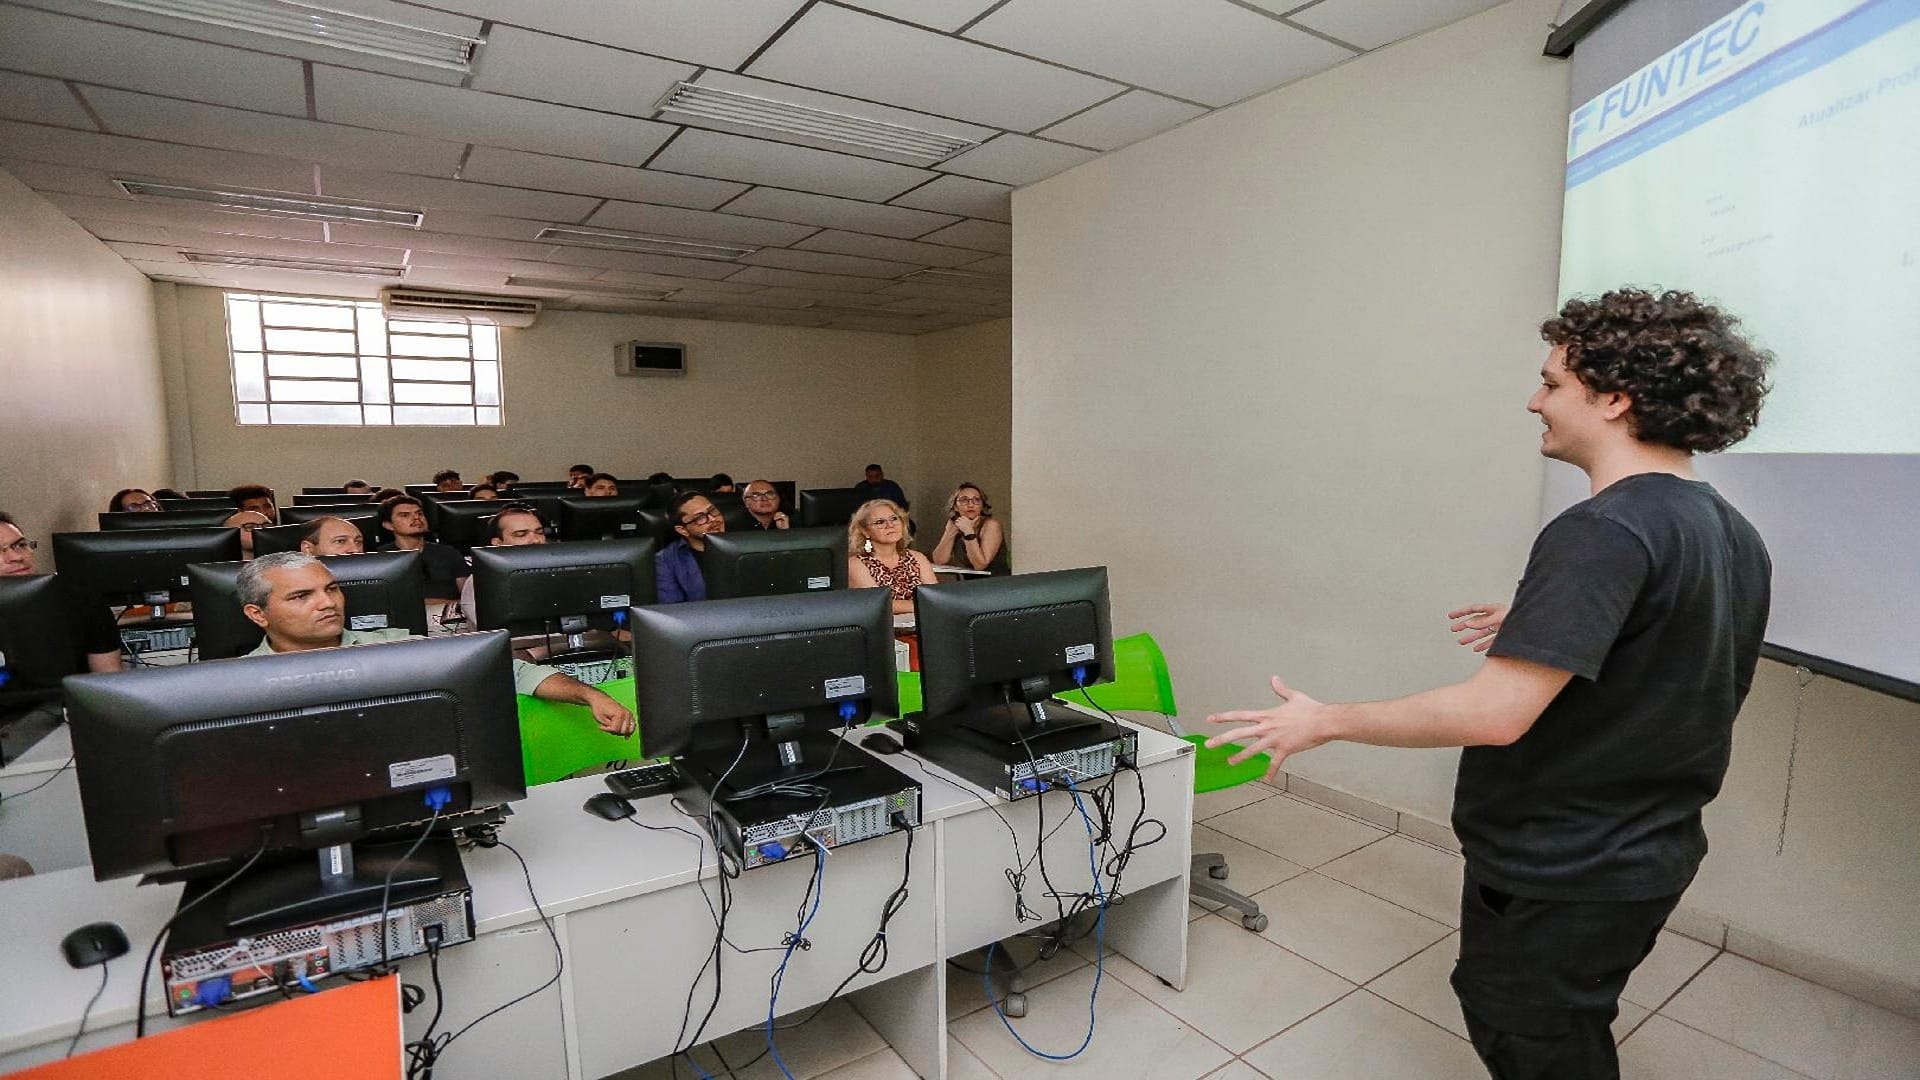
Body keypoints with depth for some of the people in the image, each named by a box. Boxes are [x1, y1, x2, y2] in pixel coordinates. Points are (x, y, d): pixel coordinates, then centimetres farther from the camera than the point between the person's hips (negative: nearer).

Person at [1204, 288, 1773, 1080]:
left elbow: (1494, 713, -33)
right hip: (1646, 856, 9)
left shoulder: (1604, 530, -27)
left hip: (1558, 876, -8)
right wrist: (1543, 625, 17)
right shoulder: (1733, 533, 2)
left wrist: (1324, 722, -24)